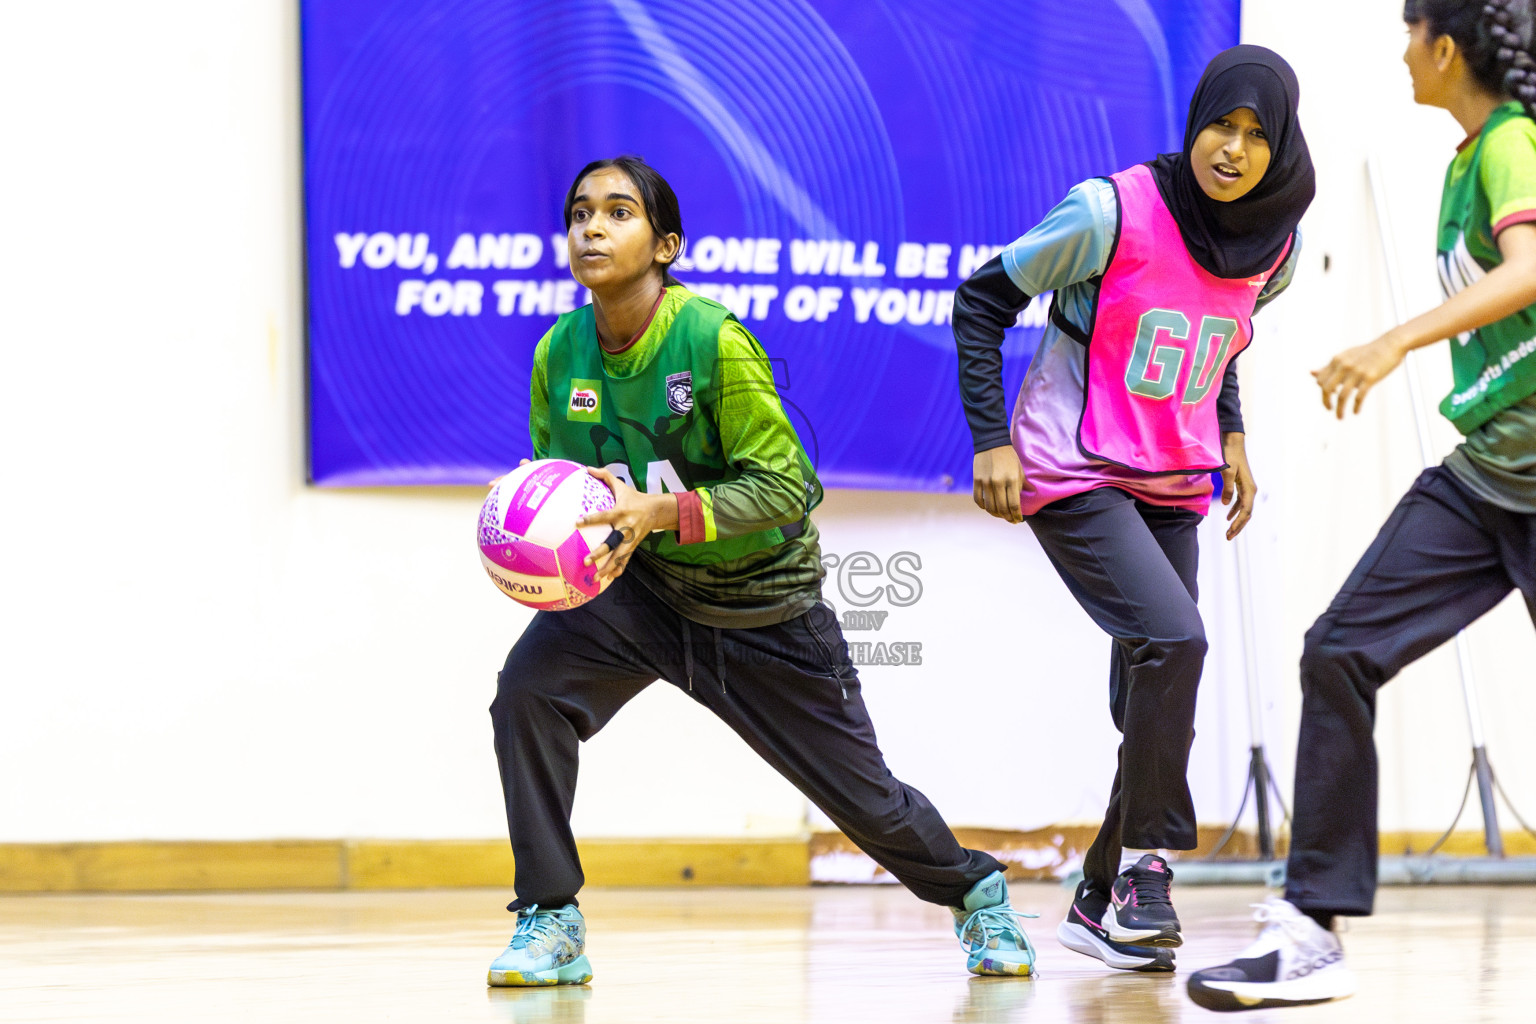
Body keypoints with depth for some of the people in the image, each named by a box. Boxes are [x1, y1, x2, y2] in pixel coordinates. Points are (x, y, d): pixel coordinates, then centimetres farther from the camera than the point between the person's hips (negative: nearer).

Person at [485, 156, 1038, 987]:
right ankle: (550, 923, -13)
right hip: (637, 585, 3)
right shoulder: (558, 354, -10)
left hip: (760, 600, -3)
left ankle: (973, 891, 39)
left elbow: (782, 483, -23)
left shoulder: (713, 340, -25)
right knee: (528, 687, -25)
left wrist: (660, 512, -35)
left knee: (864, 795, 7)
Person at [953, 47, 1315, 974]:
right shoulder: (1113, 212, -17)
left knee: (1153, 709, 5)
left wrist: (1229, 435, 13)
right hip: (1073, 476, -6)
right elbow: (982, 301, -9)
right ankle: (1146, 863, -14)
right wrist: (991, 439, -14)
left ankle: (1103, 902, 20)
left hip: (1173, 492, 6)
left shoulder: (1274, 245, 0)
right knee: (1174, 639, -24)